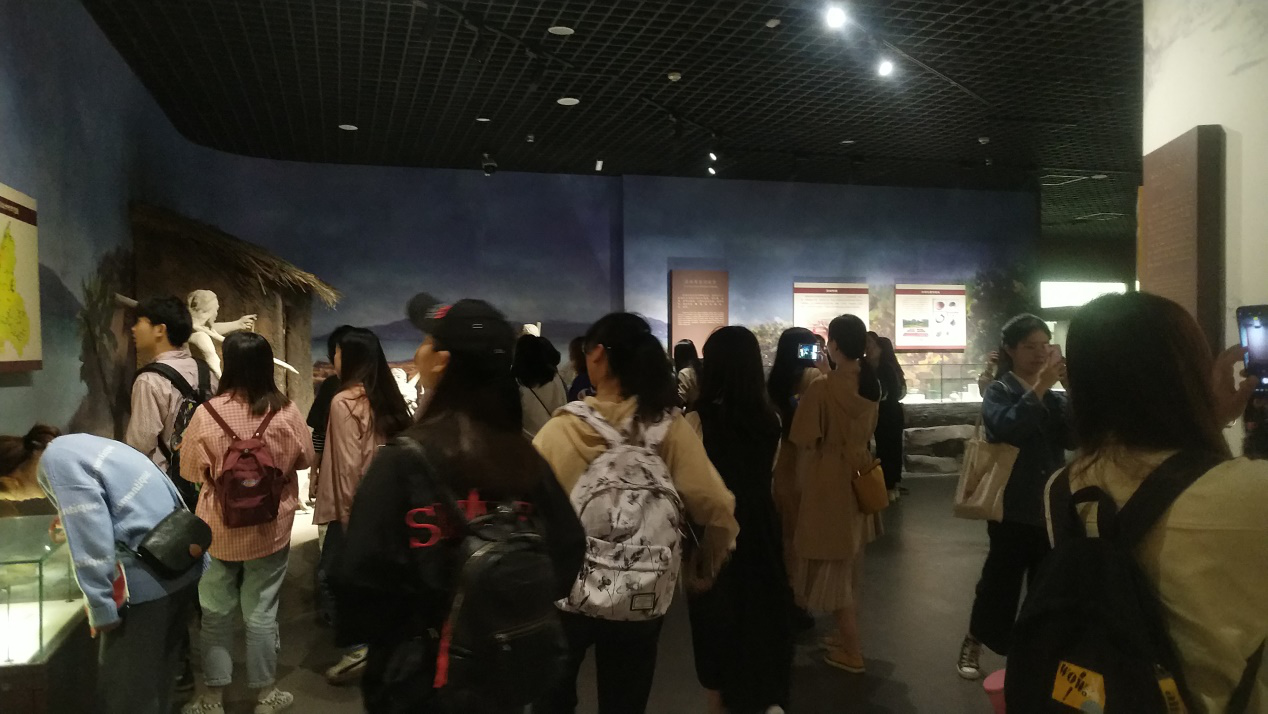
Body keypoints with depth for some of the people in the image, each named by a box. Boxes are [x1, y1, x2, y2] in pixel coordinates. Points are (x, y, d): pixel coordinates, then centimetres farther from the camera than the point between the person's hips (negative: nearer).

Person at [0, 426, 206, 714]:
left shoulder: (56, 462, -14)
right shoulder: (72, 445, 16)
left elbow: (91, 540, -20)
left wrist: (101, 609, -15)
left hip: (149, 577, -10)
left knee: (125, 684, 5)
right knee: (157, 666, 24)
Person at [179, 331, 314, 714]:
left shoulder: (207, 413, -15)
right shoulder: (286, 412, -13)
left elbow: (191, 471, -3)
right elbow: (306, 459, 2)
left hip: (219, 529, 0)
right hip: (270, 529, 1)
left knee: (215, 613, 15)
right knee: (261, 613, 13)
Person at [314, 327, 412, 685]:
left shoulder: (344, 401, -14)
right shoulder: (386, 398, 5)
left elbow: (348, 465, -15)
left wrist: (345, 510, -6)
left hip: (355, 506, -7)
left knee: (331, 574, 4)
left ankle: (355, 648, -1)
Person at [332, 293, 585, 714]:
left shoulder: (401, 461, -21)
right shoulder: (526, 459, -9)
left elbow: (361, 577, -21)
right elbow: (567, 551, -4)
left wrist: (374, 632, -1)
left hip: (418, 670, -3)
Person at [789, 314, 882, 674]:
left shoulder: (822, 388, -20)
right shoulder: (870, 384, 0)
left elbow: (806, 442, -15)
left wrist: (802, 480, -1)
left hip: (829, 481, -7)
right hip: (859, 476, 7)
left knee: (832, 565, 4)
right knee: (849, 563, 19)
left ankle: (852, 652, 11)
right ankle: (847, 634, 32)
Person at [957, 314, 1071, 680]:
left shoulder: (1055, 396, 8)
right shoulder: (999, 392, -3)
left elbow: (1074, 437, -9)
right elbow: (1006, 428, -25)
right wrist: (1040, 387, -25)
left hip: (1051, 506, 4)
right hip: (1012, 508, -4)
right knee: (1000, 580, 4)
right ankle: (972, 644, 24)